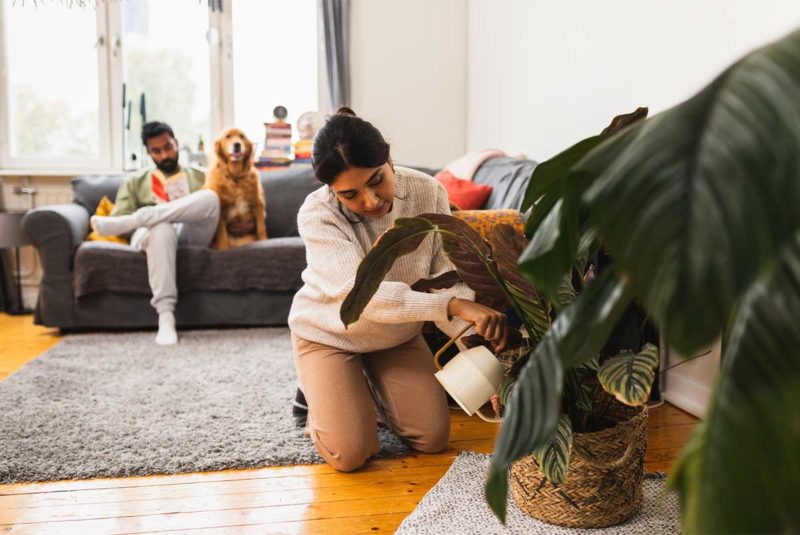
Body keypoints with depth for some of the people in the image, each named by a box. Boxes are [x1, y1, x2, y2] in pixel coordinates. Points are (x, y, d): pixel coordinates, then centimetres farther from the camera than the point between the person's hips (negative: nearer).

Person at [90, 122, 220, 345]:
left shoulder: (200, 177, 28)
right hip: (152, 235, 0)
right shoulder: (135, 184, 26)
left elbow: (213, 209, 14)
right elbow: (119, 218, 12)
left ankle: (129, 222, -36)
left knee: (210, 197, -32)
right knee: (162, 227, -41)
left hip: (192, 235, 1)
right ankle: (166, 316, -45)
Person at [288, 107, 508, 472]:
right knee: (350, 454, -13)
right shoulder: (317, 215, -30)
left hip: (399, 334, 4)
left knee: (433, 439, -1)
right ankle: (321, 396, 20)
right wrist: (453, 305, -52)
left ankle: (374, 389, 27)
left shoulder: (428, 193, -21)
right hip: (329, 334, -3)